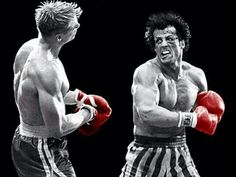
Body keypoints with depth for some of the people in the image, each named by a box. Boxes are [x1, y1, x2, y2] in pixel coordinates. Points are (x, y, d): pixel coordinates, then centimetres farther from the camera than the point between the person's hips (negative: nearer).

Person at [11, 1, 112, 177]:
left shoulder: (28, 47, -2)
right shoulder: (47, 70, -29)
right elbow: (57, 128, -25)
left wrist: (77, 97, 10)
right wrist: (86, 114, -8)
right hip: (43, 154, -10)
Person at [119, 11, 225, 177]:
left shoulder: (196, 75, 4)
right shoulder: (146, 72, -15)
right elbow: (147, 112, -31)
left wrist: (208, 117, -3)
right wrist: (192, 119, -26)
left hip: (180, 154, 5)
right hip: (146, 154, -5)